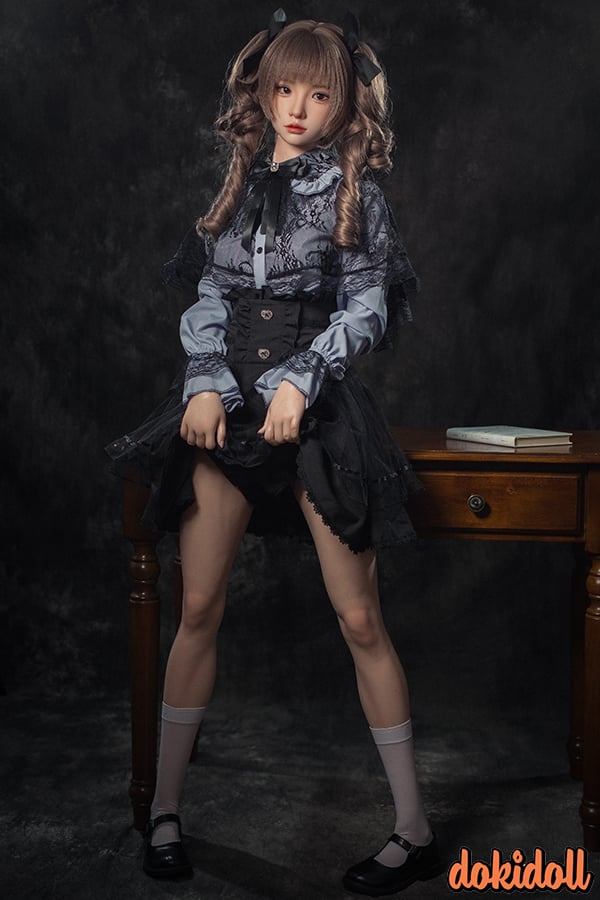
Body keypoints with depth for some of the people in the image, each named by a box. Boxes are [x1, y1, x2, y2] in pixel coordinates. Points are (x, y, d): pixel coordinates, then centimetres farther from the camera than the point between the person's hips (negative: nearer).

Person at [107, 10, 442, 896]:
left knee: (360, 618, -3)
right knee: (198, 609, 3)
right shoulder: (243, 185, 13)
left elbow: (368, 309, -4)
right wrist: (205, 384, -6)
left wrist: (299, 382, -16)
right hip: (227, 402, 3)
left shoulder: (356, 194, 3)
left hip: (319, 408, -3)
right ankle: (164, 807, 18)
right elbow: (211, 298, 10)